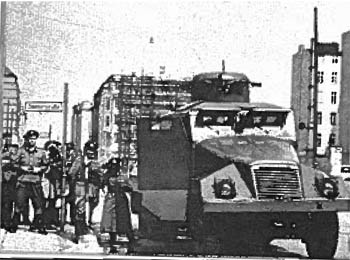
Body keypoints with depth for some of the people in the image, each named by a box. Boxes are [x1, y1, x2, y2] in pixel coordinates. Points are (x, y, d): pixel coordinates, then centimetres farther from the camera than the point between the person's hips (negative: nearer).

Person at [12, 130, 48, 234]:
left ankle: (39, 226, 12)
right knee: (19, 204, -3)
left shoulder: (41, 153, 9)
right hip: (23, 182, -2)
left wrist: (39, 169, -4)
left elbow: (45, 166, 14)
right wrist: (22, 168, -9)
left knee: (39, 204, 2)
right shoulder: (21, 151, 5)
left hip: (36, 182, 2)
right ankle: (14, 225, 9)